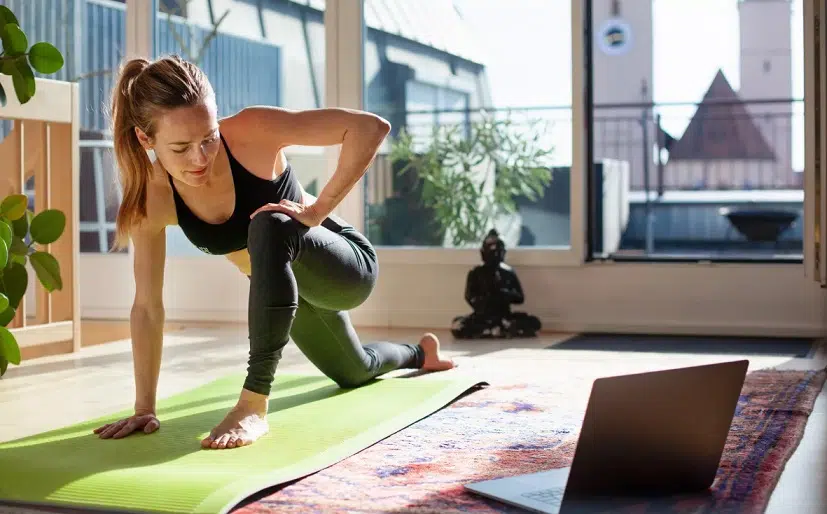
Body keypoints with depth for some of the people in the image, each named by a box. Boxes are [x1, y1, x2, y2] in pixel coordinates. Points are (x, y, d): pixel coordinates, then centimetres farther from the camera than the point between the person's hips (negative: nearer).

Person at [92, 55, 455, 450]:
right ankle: (420, 353, 68)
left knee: (270, 228, -39)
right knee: (354, 373, 31)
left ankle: (253, 404, -32)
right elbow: (147, 306, -15)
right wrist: (145, 407, -18)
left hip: (348, 267, -6)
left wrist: (318, 209, -34)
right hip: (287, 288, 6)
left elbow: (371, 128, -34)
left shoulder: (251, 131, -31)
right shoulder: (152, 198, -20)